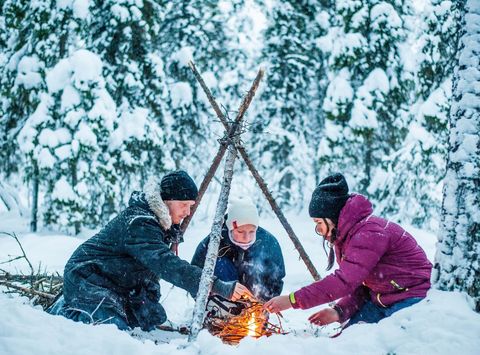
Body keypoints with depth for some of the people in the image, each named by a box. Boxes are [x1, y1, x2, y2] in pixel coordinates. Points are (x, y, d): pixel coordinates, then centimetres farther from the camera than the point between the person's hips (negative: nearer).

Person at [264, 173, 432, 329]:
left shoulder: (369, 232, -25)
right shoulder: (345, 237, 7)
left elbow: (345, 281, -33)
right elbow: (360, 285, 6)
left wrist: (293, 300, -32)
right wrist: (339, 311, -13)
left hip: (412, 299, -9)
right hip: (382, 300, 9)